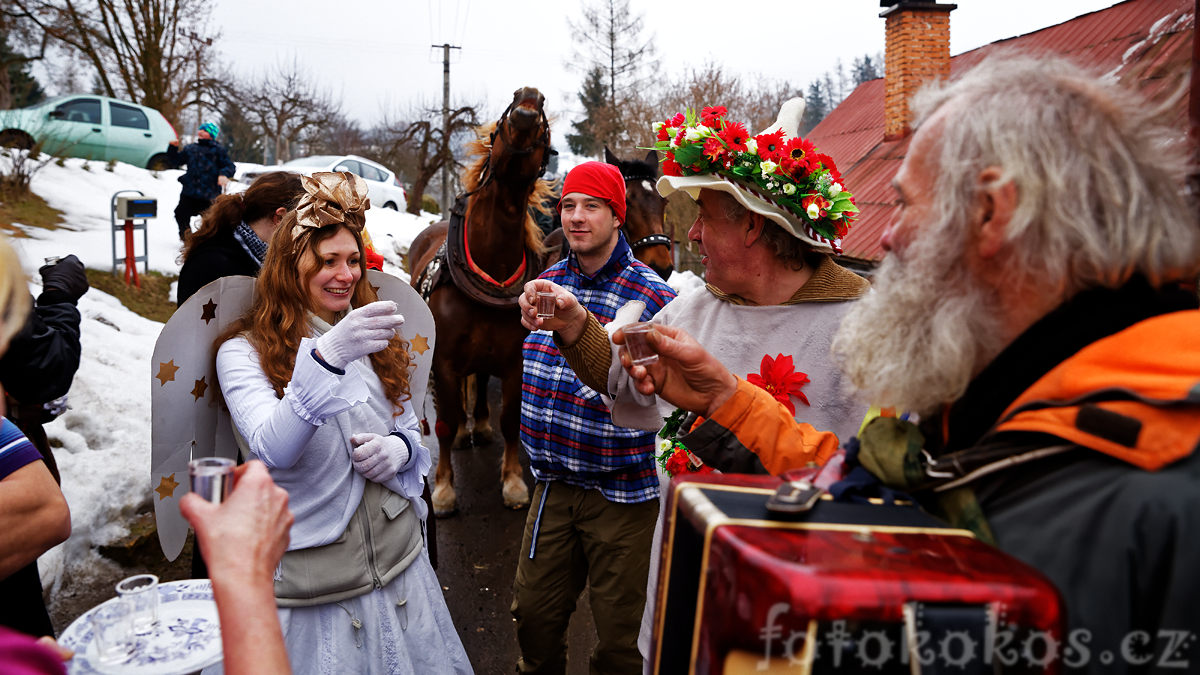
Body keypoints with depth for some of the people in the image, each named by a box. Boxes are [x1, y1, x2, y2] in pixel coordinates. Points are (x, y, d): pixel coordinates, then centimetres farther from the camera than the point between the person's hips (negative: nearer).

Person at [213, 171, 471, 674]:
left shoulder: (374, 341, 9)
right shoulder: (244, 351, -9)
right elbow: (272, 449, -25)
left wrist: (399, 448, -8)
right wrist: (326, 358, -40)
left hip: (398, 560, 5)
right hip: (311, 581, -5)